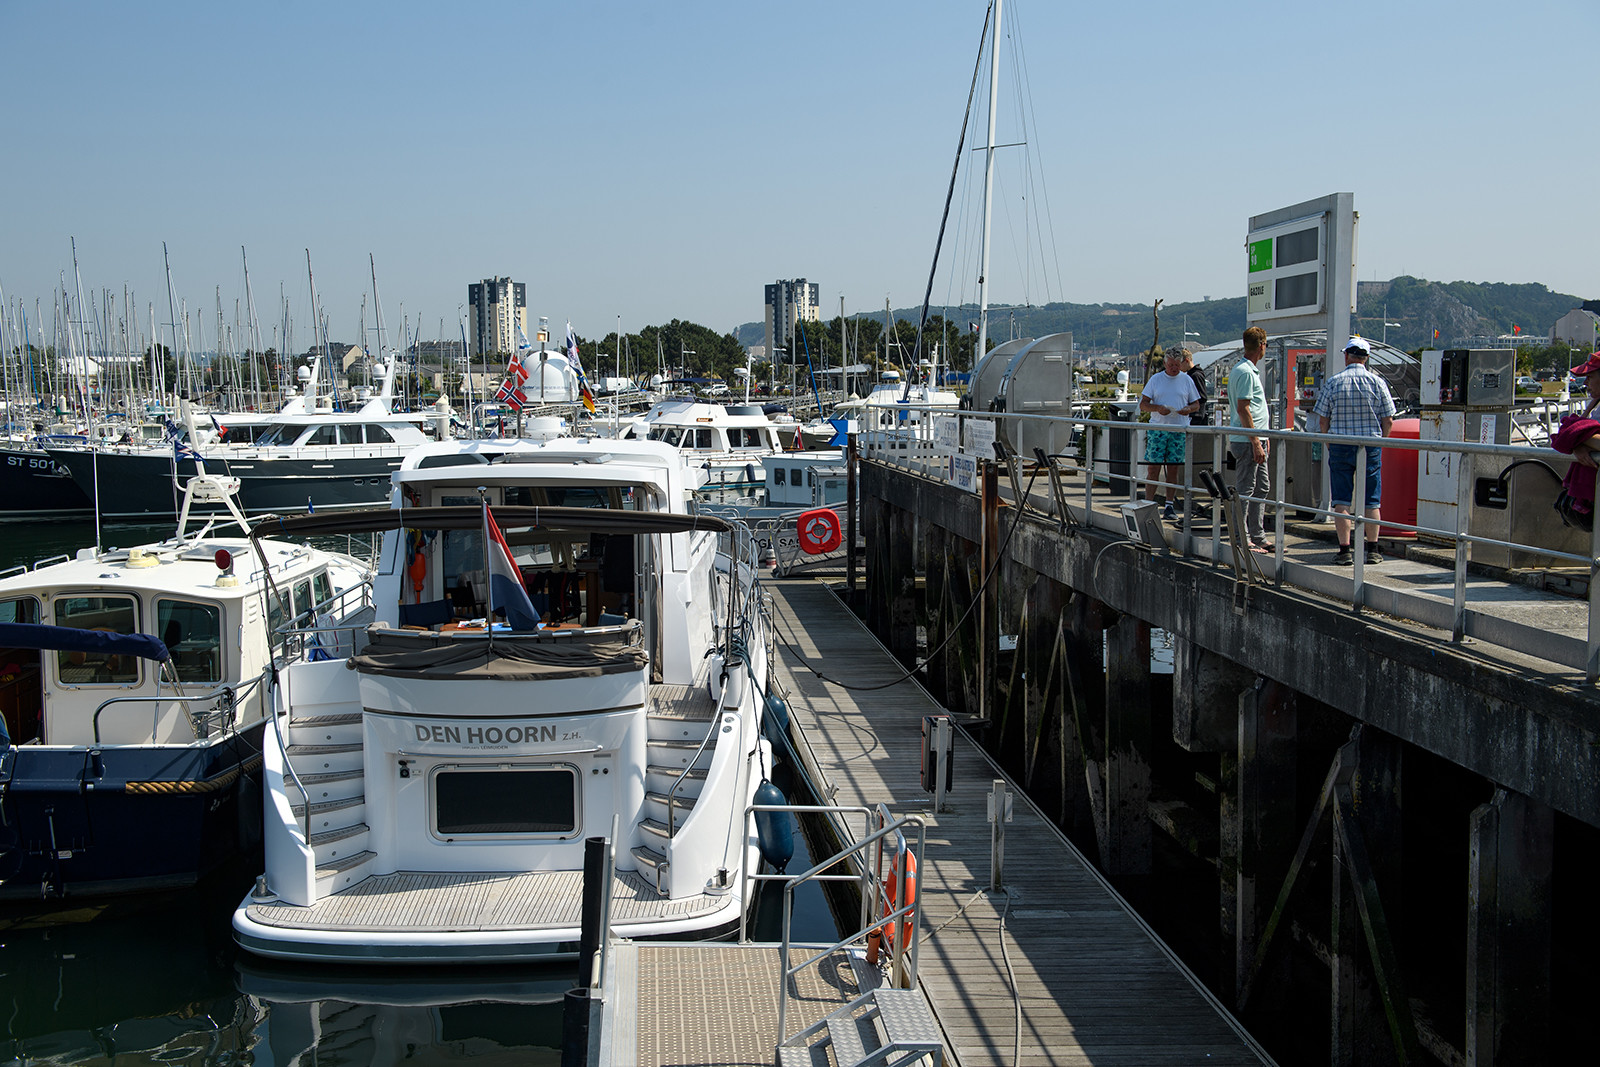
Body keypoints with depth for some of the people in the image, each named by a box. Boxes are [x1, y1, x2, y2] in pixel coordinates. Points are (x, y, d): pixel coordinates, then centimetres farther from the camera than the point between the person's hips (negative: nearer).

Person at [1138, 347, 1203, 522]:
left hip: (1179, 431, 1)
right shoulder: (1155, 379, 5)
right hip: (1157, 429, -1)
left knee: (1174, 468, 2)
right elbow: (1143, 404, 3)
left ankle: (1169, 506, 9)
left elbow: (1196, 404, 13)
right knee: (1153, 468, -4)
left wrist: (1189, 409, -10)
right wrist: (1158, 408, -16)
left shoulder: (1187, 380, 9)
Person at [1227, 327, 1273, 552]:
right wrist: (1256, 442, -21)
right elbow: (1243, 409, -20)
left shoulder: (1250, 370, 18)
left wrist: (1263, 436, 23)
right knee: (1244, 490, -5)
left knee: (1262, 488, 14)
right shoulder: (1245, 372, -15)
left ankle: (1258, 536, 21)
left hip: (1255, 439, 11)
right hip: (1247, 440, -11)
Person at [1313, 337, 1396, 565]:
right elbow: (1388, 420, 0)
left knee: (1342, 501, 3)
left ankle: (1345, 550, 0)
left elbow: (1323, 420, -1)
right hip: (1371, 446, 1)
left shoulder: (1333, 382, -2)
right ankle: (1373, 550, 11)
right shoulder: (1377, 382, -1)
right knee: (1371, 501, 8)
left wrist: (1329, 444, 13)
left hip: (1340, 446, -1)